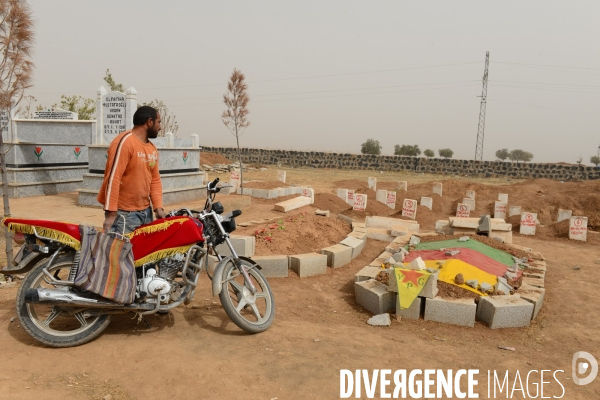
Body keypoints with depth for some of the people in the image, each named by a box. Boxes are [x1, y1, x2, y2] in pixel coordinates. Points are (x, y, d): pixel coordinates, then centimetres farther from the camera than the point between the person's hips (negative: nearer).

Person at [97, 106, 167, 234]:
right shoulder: (125, 142, -13)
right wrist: (111, 214, -21)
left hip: (146, 211, 8)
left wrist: (158, 207, 4)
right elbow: (113, 178, -18)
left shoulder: (152, 148, 13)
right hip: (124, 213, -8)